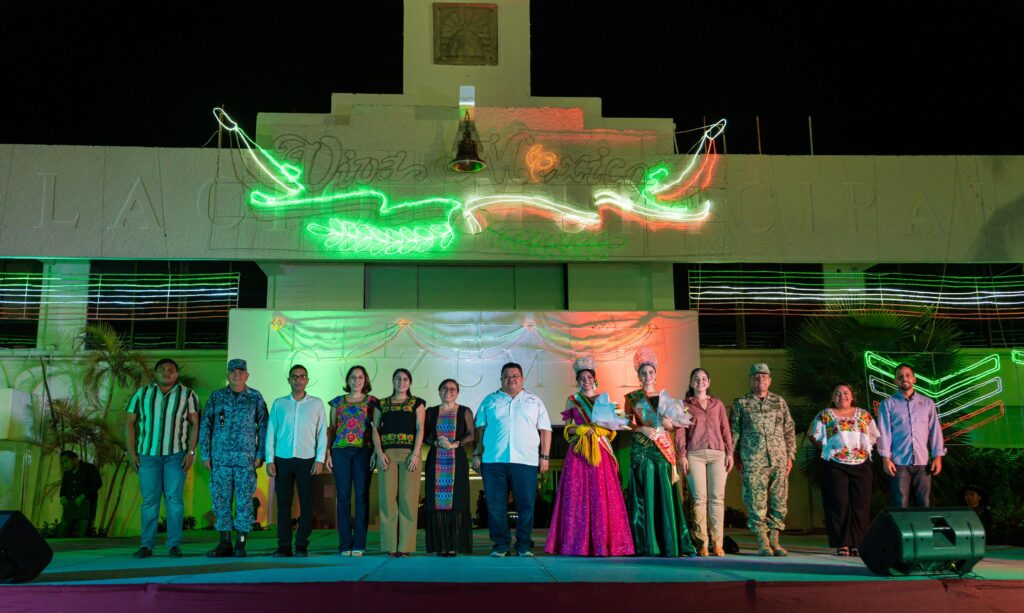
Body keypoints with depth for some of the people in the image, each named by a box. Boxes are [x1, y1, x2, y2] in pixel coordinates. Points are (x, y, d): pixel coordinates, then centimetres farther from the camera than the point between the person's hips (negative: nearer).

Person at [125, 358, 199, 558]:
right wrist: (132, 453, 1)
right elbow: (130, 424, 9)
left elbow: (195, 424, 1)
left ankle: (174, 545, 2)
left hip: (177, 454, -1)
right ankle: (146, 545, 8)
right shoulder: (142, 394, 9)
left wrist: (191, 452, -7)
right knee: (149, 500, 2)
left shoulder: (187, 395, 5)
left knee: (174, 498, -2)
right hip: (148, 453, 1)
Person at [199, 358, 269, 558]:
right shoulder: (216, 397, 8)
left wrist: (260, 455, -1)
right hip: (220, 458, 2)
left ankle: (241, 544, 7)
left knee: (244, 500, -1)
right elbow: (205, 425, 9)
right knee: (220, 499, 4)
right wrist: (205, 454, 3)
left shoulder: (255, 398, 5)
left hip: (246, 458, -2)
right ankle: (224, 543, 13)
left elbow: (263, 427, 5)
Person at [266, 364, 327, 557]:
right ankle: (284, 546, 8)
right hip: (283, 460, 1)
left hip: (307, 460, -1)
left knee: (306, 503, -1)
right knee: (283, 503, 1)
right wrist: (269, 459, 1)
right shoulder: (279, 403, 10)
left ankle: (302, 545, 7)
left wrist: (320, 460, -3)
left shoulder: (317, 403, 7)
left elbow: (322, 433, 5)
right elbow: (271, 432, 9)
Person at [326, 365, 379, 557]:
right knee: (343, 496, 0)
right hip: (340, 451, 2)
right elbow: (331, 429, 13)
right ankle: (345, 544, 5)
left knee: (361, 496, -3)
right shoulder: (337, 402, 14)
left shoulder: (372, 401, 8)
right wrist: (327, 453, 3)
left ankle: (359, 544, 1)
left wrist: (376, 452, -6)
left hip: (363, 451, -2)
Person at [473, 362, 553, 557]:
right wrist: (477, 454, 5)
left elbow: (545, 430, 11)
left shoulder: (534, 402, 15)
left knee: (526, 505, -1)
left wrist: (545, 456, 3)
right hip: (493, 461, 0)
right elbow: (480, 429, 12)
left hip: (526, 461, 0)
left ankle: (524, 546, 9)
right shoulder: (489, 401, 15)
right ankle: (500, 545, 10)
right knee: (495, 506, 1)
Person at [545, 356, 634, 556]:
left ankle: (602, 544, 0)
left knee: (601, 496, -4)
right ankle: (578, 544, -1)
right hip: (579, 454, -1)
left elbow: (612, 427, 8)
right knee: (578, 496, -5)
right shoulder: (572, 400, 11)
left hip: (600, 452, 1)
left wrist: (599, 430, -11)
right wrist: (582, 429, -13)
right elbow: (568, 428, 4)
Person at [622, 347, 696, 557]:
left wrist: (669, 423, -4)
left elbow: (671, 425, 18)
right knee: (645, 495, -5)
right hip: (642, 450, -3)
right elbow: (628, 423, 3)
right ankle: (646, 545, -1)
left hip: (664, 449, 3)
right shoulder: (632, 398, 7)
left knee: (666, 494, -2)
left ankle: (669, 544, 3)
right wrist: (643, 429, -14)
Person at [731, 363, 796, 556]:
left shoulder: (779, 402, 12)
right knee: (756, 503, -3)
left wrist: (790, 456, 8)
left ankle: (774, 540, 13)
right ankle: (762, 542, 5)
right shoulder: (741, 403, 5)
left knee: (779, 501, 3)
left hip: (779, 460, 3)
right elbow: (734, 432, 6)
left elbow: (790, 431, 15)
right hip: (753, 462, -3)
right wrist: (737, 458, 2)